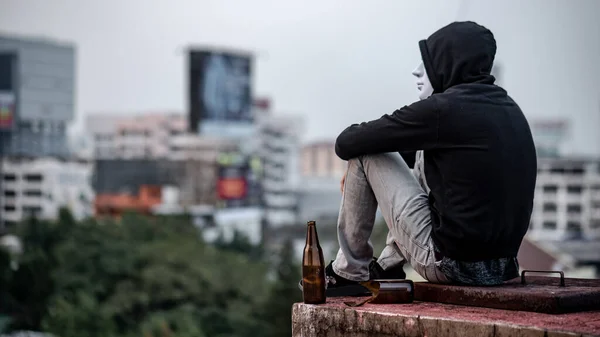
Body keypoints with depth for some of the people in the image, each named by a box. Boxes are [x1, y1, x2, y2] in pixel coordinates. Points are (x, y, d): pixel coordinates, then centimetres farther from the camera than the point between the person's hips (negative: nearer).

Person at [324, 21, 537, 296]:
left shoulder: (442, 108, -15)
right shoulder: (509, 108, 9)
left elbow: (347, 144, -7)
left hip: (450, 264, -8)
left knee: (365, 154, 4)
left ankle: (350, 272, 17)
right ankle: (388, 265, 29)